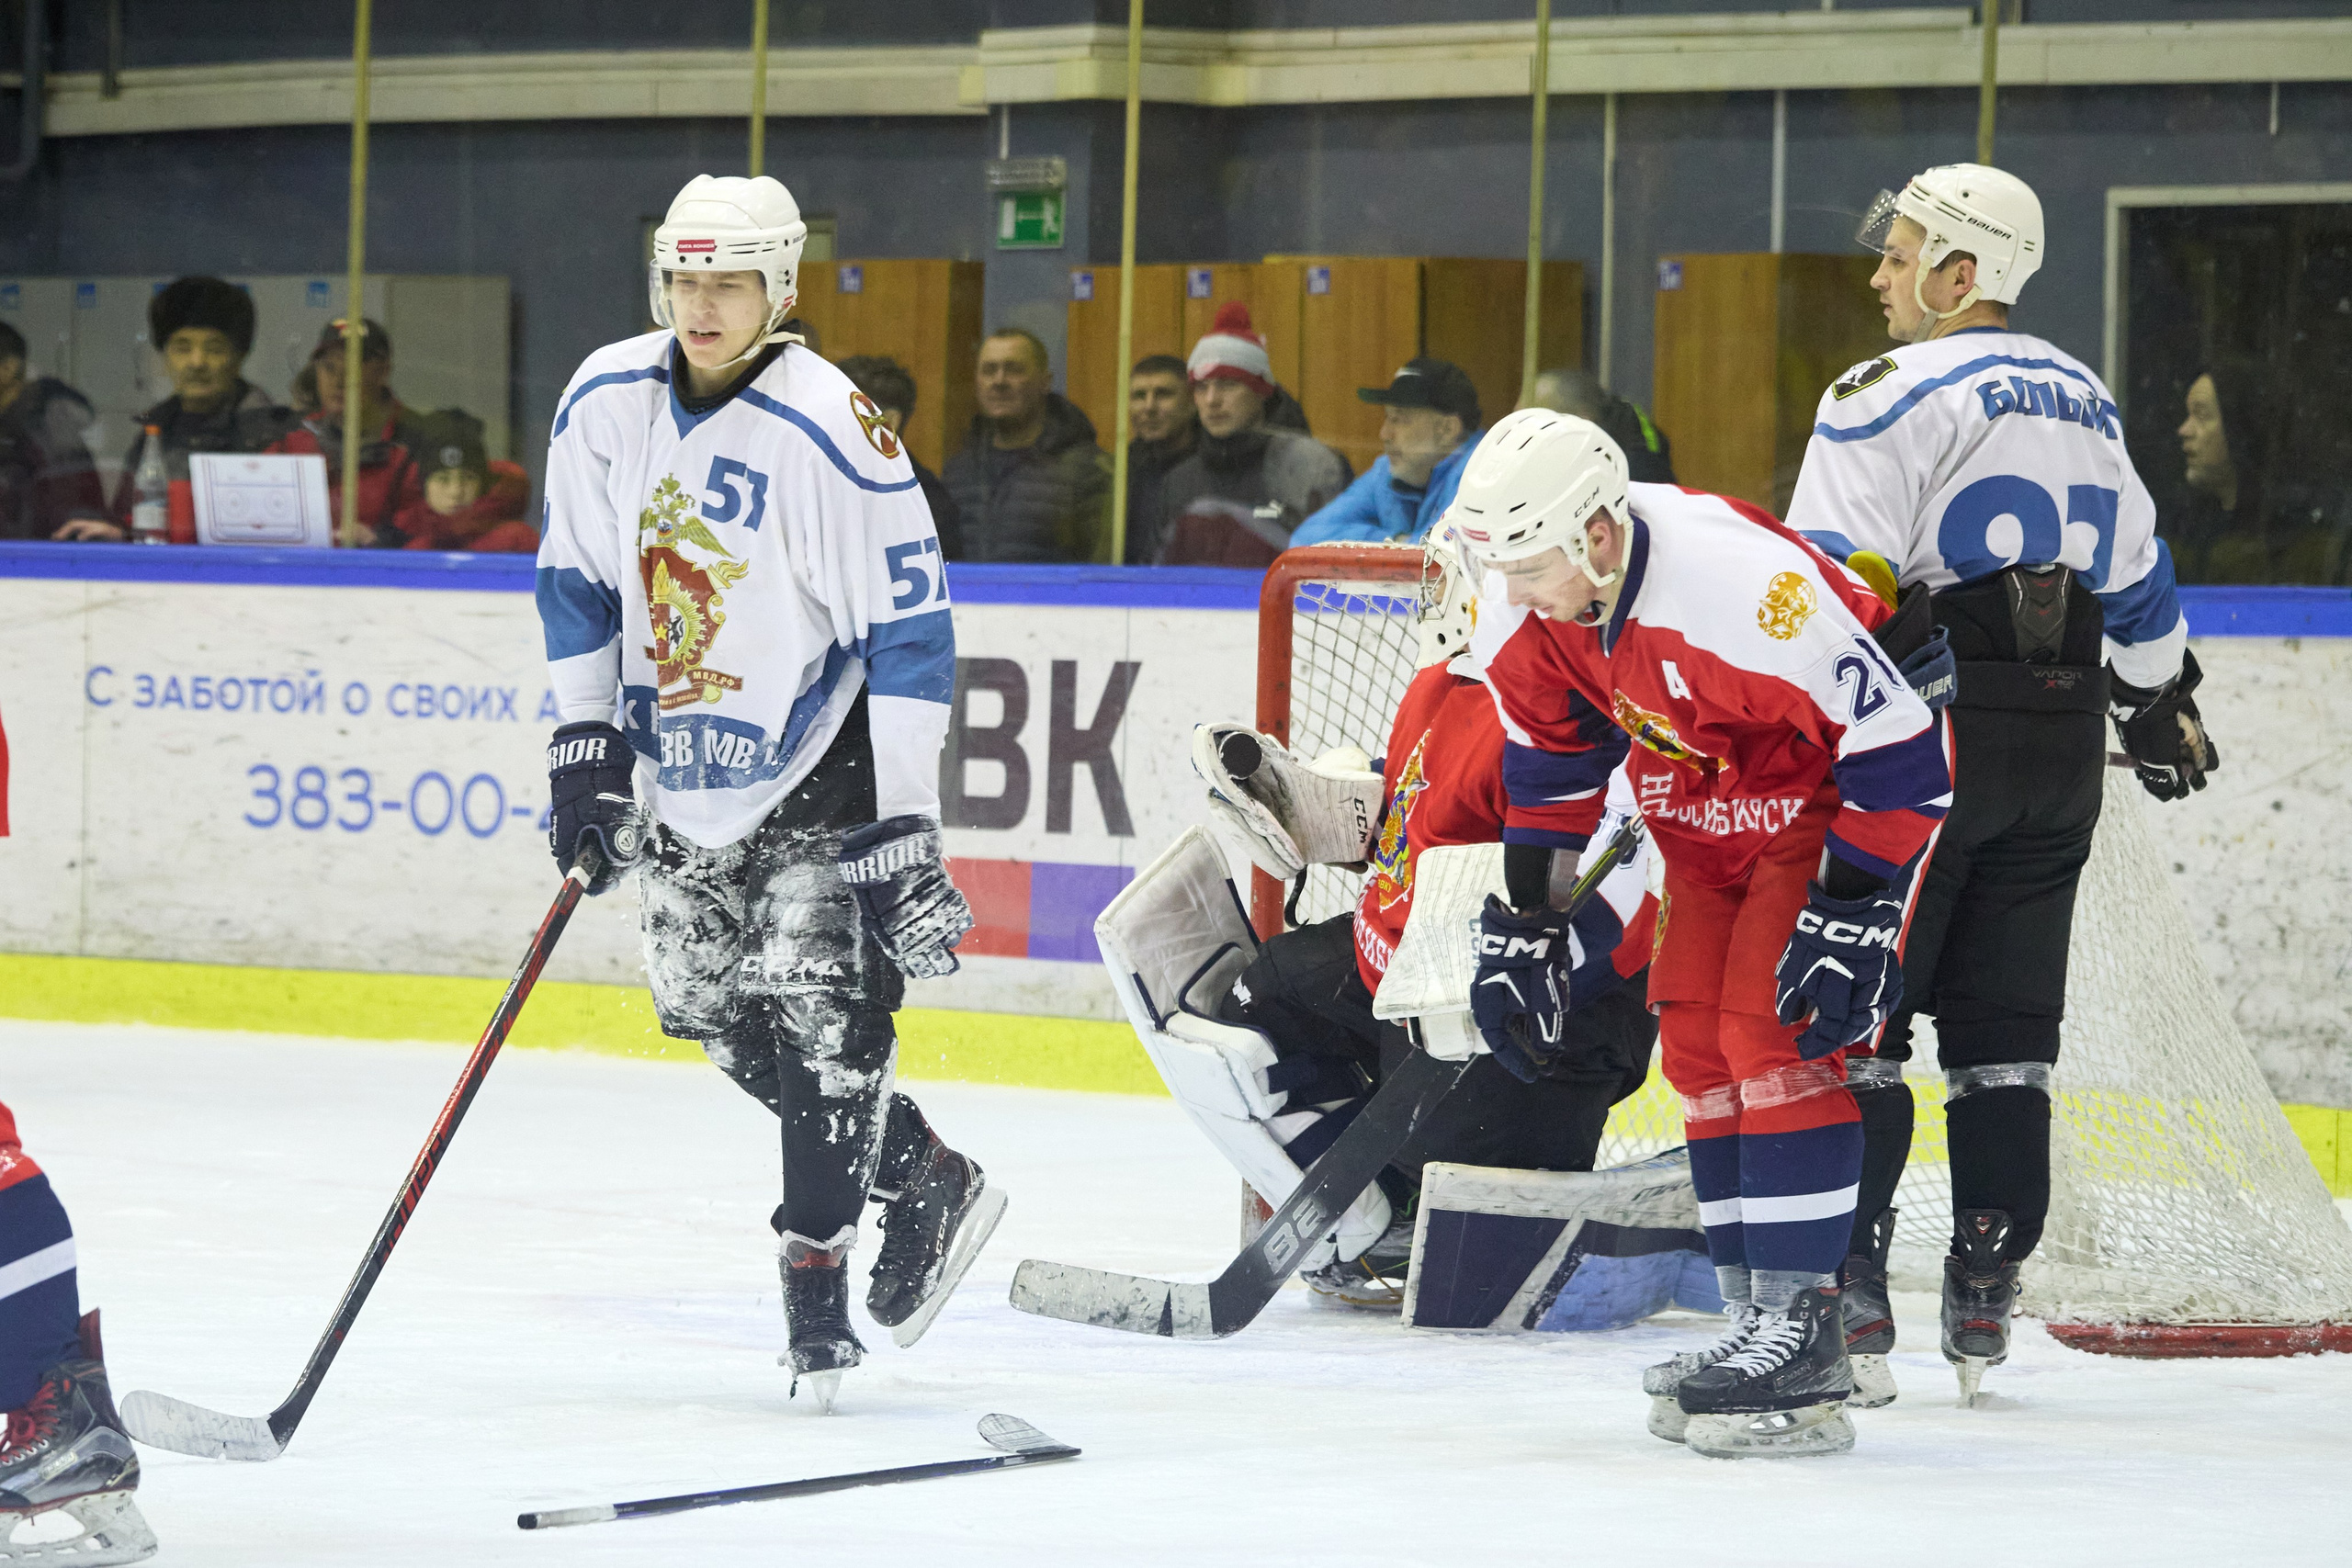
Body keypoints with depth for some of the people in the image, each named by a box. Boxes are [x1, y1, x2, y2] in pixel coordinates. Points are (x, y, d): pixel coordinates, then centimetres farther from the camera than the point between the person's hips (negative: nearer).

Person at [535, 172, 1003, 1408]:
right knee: (720, 1018, 9)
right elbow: (577, 579, 9)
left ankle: (815, 1273, -2)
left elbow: (910, 633, -19)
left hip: (820, 760, -6)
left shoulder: (831, 434, -21)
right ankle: (925, 1185, 26)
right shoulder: (605, 402, -5)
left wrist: (905, 833, -21)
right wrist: (586, 746, 4)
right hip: (681, 765, 6)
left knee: (821, 1013, -13)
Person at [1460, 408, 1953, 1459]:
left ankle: (1803, 1326, -18)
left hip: (1843, 783, -8)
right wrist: (1523, 924, 3)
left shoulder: (1740, 581, -37)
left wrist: (1854, 912, -28)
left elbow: (1895, 747, -29)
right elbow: (1550, 760, 5)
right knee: (1698, 1044, 4)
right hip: (1710, 800, 8)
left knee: (1775, 1032, -18)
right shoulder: (1526, 593, -14)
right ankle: (1754, 1317, 11)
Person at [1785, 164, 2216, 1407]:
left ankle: (1846, 1296, -5)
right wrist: (2164, 702, 36)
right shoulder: (2086, 405, 14)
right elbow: (2138, 577, 23)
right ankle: (1984, 1301, 11)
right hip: (2059, 748, 7)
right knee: (2005, 1027, 11)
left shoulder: (1892, 395, -9)